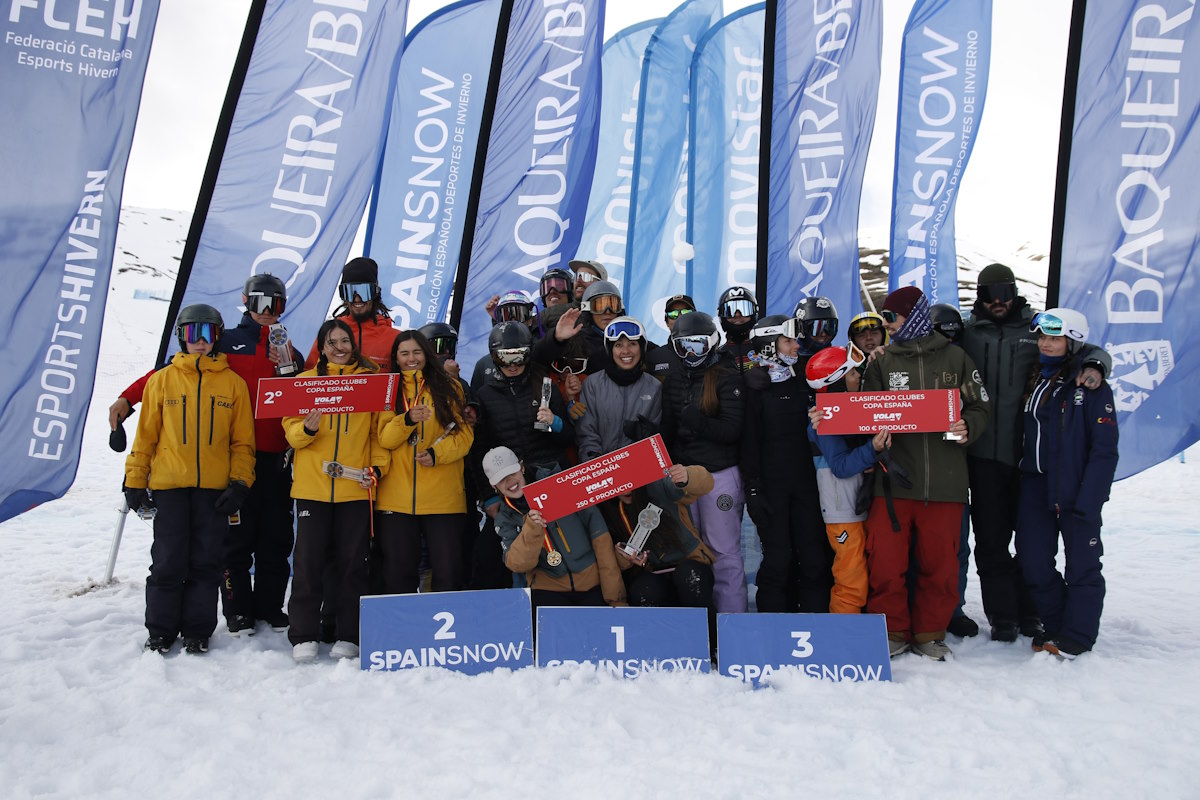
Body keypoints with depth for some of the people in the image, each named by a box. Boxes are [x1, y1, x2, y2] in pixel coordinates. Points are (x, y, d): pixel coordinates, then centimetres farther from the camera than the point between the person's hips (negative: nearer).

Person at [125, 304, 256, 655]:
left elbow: (243, 440, 5)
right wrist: (135, 480, 5)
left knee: (206, 561, 6)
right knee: (168, 561, 4)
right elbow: (145, 435, 8)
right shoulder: (162, 380, 6)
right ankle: (160, 631, 18)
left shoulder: (233, 383, 5)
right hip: (169, 485, 0)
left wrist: (240, 482, -3)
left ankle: (198, 631, 17)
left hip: (215, 487, 0)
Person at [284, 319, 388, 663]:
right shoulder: (305, 380, 10)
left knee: (352, 562, 4)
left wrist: (377, 467, -8)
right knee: (308, 561, 2)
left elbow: (379, 431, 5)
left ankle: (348, 636, 14)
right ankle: (303, 637, 13)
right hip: (311, 485, 1)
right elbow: (291, 431, 5)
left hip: (356, 486, 0)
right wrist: (307, 428, -17)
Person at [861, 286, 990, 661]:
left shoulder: (955, 358, 8)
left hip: (944, 480, -1)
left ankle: (929, 632, 25)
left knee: (939, 562, 7)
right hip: (894, 478, 1)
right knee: (885, 559, -1)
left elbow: (979, 407, 9)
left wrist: (967, 427, -12)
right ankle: (891, 631, 17)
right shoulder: (882, 362, 11)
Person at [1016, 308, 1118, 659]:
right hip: (1034, 486, 6)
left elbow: (1105, 449, -12)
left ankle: (1076, 637, 18)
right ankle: (1056, 626, 25)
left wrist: (1088, 501, -18)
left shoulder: (1091, 386, -8)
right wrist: (1019, 481, 7)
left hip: (1075, 491, -6)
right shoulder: (1034, 382, 12)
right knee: (1033, 563, 7)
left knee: (1081, 564, 5)